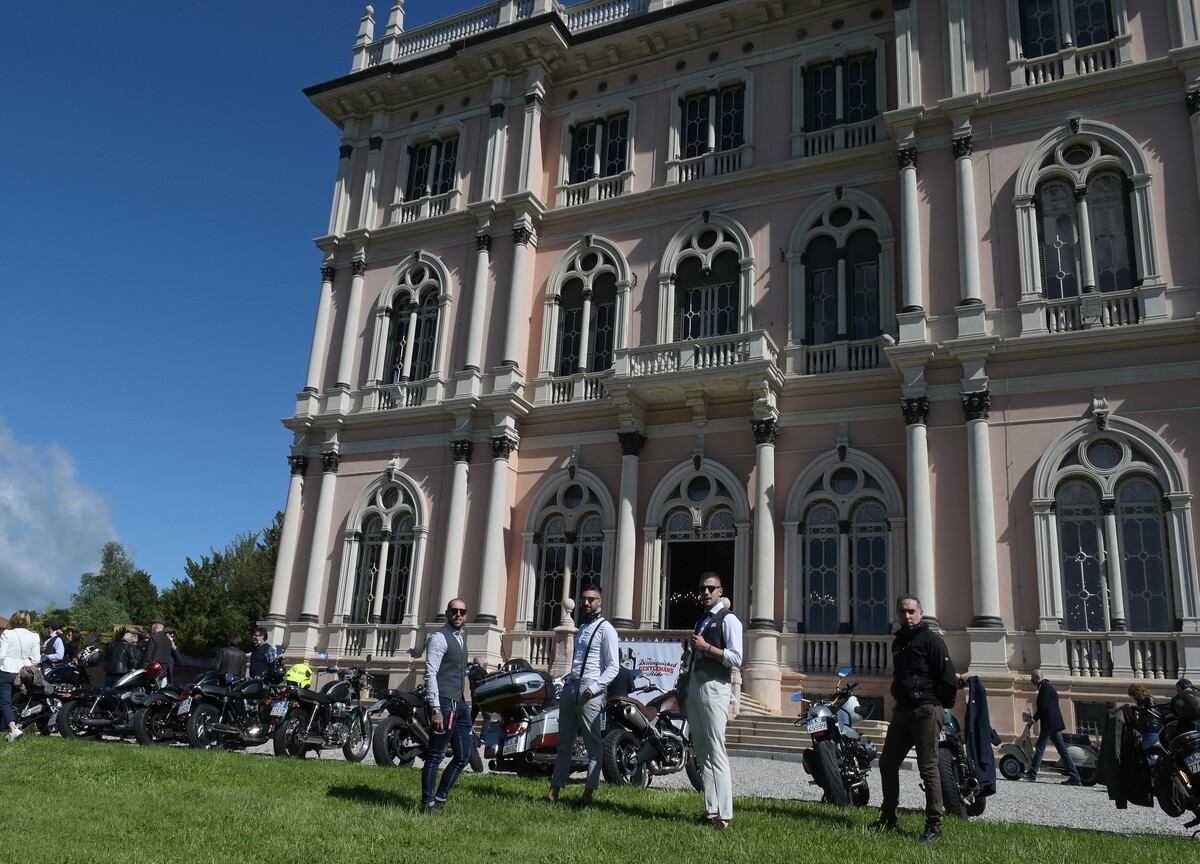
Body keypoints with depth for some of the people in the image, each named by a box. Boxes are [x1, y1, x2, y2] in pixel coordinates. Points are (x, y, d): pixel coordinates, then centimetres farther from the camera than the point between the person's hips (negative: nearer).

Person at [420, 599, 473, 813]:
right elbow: (430, 673, -16)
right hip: (443, 704, -9)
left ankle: (440, 798, 21)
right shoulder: (439, 637, -9)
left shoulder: (460, 638, 17)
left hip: (459, 704, 9)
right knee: (435, 755, -2)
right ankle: (428, 803, 8)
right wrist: (435, 709, -22)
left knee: (464, 756, 11)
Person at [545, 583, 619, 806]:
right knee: (564, 743, 9)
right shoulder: (582, 627, 21)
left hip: (589, 692, -8)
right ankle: (554, 792, 12)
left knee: (593, 745, -4)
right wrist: (566, 684, 18)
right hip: (570, 688, 9)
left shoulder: (605, 629, -4)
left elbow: (613, 666, -11)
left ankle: (588, 794, -3)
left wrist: (596, 687, -20)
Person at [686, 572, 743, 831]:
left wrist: (706, 647, -15)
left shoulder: (728, 620, -4)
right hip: (694, 688, 8)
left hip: (714, 689, -8)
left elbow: (736, 658, -14)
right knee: (702, 752, 9)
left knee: (716, 753, -10)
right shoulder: (700, 622, 21)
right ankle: (711, 810, 15)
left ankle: (723, 815, -9)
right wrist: (686, 688, 18)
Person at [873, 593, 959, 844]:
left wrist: (942, 706, -3)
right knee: (887, 764, 10)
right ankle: (888, 818, 21)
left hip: (926, 711, -8)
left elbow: (949, 679, -11)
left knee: (928, 768, -7)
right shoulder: (898, 642, 17)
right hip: (902, 711, 8)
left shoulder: (930, 639, -7)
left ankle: (934, 826, 1)